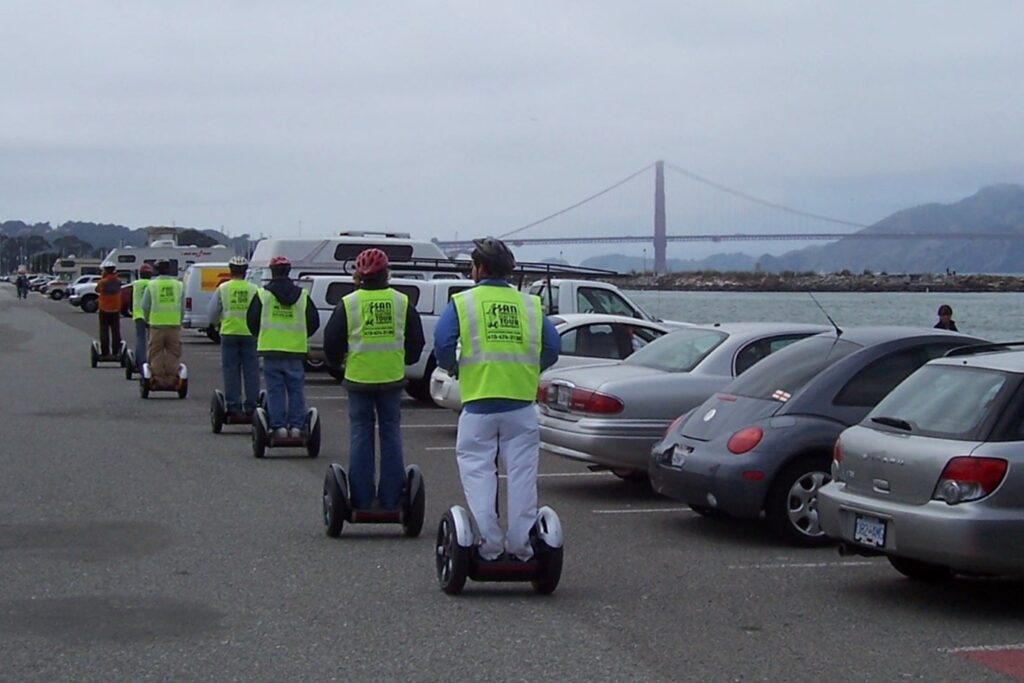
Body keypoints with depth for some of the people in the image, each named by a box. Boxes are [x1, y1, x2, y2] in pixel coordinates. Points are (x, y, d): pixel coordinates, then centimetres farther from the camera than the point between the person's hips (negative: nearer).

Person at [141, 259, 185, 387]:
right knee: (173, 353, 5)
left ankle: (158, 378, 3)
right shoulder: (179, 285, 6)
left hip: (157, 324, -1)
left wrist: (147, 319, 21)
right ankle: (172, 378, 4)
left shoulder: (152, 285, 0)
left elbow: (145, 306, 4)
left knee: (156, 353, 5)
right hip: (174, 324, 1)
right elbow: (182, 307, 10)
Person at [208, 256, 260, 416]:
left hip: (229, 333, 0)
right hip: (249, 333, 0)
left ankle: (233, 405, 4)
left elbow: (213, 312, 7)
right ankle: (251, 405, 4)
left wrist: (214, 323, 28)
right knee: (251, 371, 5)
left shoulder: (223, 288, 1)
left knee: (231, 371, 5)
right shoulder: (254, 289, 1)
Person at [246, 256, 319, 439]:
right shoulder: (302, 295, 5)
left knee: (275, 390, 2)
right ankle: (296, 426, 3)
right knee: (295, 389, 7)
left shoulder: (262, 295, 0)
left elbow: (252, 320, 2)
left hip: (270, 349, -1)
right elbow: (314, 321, 7)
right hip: (296, 349, 1)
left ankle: (279, 426, -1)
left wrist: (260, 337, 20)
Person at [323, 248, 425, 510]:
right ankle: (391, 499, 8)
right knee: (391, 434, 8)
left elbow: (332, 341, 0)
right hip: (392, 379, 1)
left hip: (358, 378, -1)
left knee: (360, 436, 5)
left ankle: (361, 499, 5)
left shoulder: (348, 304, -5)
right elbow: (416, 341, 8)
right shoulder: (402, 302, 0)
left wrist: (337, 362, 20)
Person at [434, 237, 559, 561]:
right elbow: (551, 347, 4)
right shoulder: (530, 304, 9)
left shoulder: (463, 302, 0)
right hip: (521, 403, 2)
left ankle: (488, 542, -3)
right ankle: (520, 543, 7)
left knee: (477, 469, 4)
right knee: (521, 473, 7)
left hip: (479, 403, -2)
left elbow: (442, 342, -11)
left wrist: (452, 368, 8)